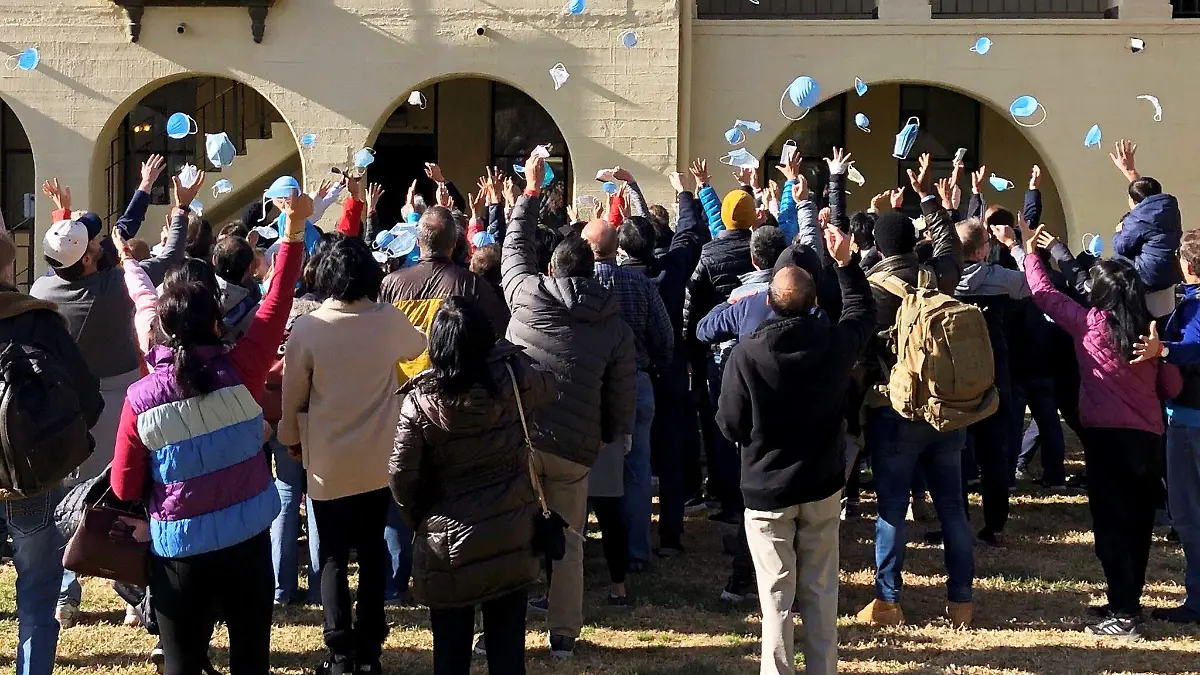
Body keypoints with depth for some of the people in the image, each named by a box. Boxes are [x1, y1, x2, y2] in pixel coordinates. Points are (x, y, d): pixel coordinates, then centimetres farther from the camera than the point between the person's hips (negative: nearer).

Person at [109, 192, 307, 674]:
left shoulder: (141, 399, -14)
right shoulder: (240, 376, -14)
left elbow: (125, 488, -6)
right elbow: (277, 304, -5)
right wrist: (294, 229, 0)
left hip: (179, 550, -1)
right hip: (247, 539, 1)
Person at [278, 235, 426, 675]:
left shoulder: (308, 327, -13)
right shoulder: (389, 321, -6)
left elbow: (294, 392, -3)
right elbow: (417, 347, 18)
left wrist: (291, 437, 14)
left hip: (328, 461, -2)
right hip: (379, 459, 3)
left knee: (333, 557, 6)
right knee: (372, 551, 14)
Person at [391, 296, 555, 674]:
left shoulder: (419, 402, -15)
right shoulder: (514, 380, -11)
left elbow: (402, 475, -10)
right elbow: (548, 387, 13)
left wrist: (419, 519, 8)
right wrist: (505, 351, 18)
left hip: (448, 545, -2)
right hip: (512, 539, 2)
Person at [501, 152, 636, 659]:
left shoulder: (530, 294, 1)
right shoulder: (616, 326, 4)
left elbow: (515, 246, 19)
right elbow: (621, 397, 4)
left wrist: (532, 189, 28)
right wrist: (611, 439, 19)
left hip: (517, 435, -1)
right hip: (576, 446, 2)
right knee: (568, 540, 13)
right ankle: (563, 635, 16)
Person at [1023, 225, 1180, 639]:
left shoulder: (1090, 323, -5)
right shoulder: (1149, 332, 4)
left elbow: (1044, 293, 5)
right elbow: (1171, 387, 7)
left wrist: (1031, 253, 19)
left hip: (1107, 435, -5)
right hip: (1149, 437, 5)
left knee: (1111, 525, -3)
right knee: (1138, 524, 14)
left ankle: (1124, 615, -7)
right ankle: (1128, 601, 25)